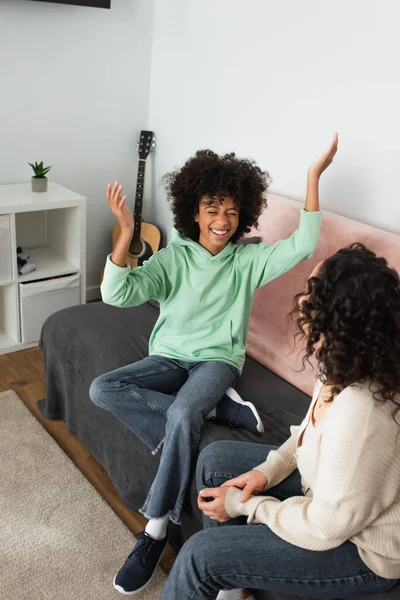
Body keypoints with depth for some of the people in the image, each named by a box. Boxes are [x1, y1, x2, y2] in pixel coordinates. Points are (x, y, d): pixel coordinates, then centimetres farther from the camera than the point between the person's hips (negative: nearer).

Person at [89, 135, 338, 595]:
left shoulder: (248, 259, 0)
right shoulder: (173, 258, -2)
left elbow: (302, 246, -14)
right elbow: (117, 294, -16)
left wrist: (314, 178, -18)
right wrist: (126, 231, -28)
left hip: (218, 359, -2)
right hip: (169, 357, 3)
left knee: (182, 413, -34)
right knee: (102, 389, -22)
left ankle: (156, 530, -19)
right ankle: (215, 407, -19)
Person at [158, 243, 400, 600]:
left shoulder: (360, 411, -39)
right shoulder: (345, 367, -11)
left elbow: (327, 528, -27)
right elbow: (312, 432, 8)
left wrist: (245, 505, -15)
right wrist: (269, 470, -5)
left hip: (363, 550, -8)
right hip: (331, 490, 9)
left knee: (201, 555, -13)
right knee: (214, 460, 10)